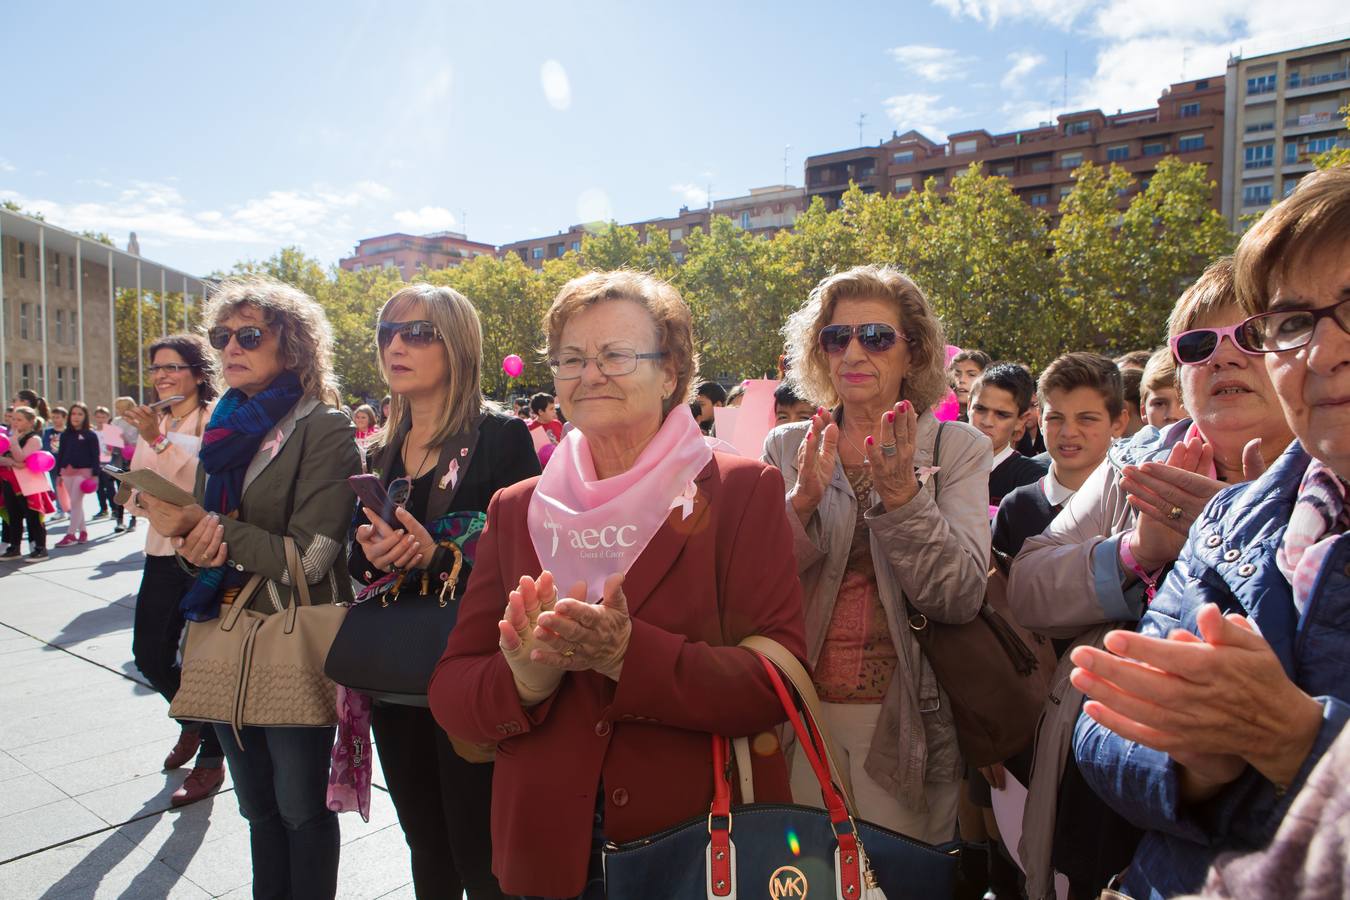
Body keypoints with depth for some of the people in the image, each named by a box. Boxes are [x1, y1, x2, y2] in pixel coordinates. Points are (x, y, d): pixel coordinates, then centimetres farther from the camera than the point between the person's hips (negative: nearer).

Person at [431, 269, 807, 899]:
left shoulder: (744, 492, -6)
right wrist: (526, 680, -22)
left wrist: (628, 655, -28)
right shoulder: (515, 510, 2)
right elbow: (449, 692, -1)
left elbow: (781, 681, -15)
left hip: (709, 847, -2)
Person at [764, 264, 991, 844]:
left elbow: (959, 599, -12)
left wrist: (901, 495, -25)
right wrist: (801, 502, -21)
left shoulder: (958, 449, -2)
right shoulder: (787, 449, 1)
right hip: (799, 714, 1)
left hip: (907, 718, -1)